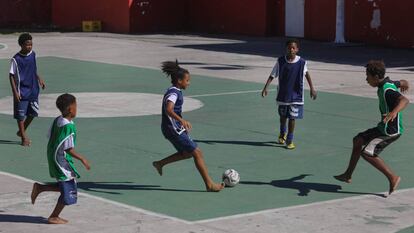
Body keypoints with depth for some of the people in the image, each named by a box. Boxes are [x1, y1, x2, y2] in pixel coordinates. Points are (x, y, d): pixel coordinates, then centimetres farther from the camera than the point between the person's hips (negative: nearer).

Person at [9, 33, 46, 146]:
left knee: (33, 113, 10)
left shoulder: (33, 55, 2)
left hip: (33, 89, 6)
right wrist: (15, 92, -16)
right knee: (21, 114, 1)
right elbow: (11, 76, -12)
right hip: (22, 91, -6)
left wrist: (39, 79, 12)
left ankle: (22, 131, 29)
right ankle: (24, 137, 12)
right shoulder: (16, 59, -15)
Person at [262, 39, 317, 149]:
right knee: (283, 116, 18)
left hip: (296, 96, -2)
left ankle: (290, 140, 10)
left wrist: (312, 88, 13)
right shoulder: (280, 61, -8)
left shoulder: (301, 62, -9)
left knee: (292, 118, -3)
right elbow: (272, 75, -5)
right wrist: (265, 87, -15)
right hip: (282, 94, 2)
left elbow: (306, 73, 10)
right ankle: (282, 134, 45)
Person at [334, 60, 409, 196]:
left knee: (367, 153, -18)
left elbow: (405, 100, -41)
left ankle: (392, 178, -8)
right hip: (384, 127, 11)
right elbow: (403, 83, 25)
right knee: (358, 140, 18)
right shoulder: (388, 83, 4)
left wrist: (394, 112, -61)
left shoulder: (387, 90, -25)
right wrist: (404, 84, 51)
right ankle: (348, 175, 29)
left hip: (391, 131, -11)